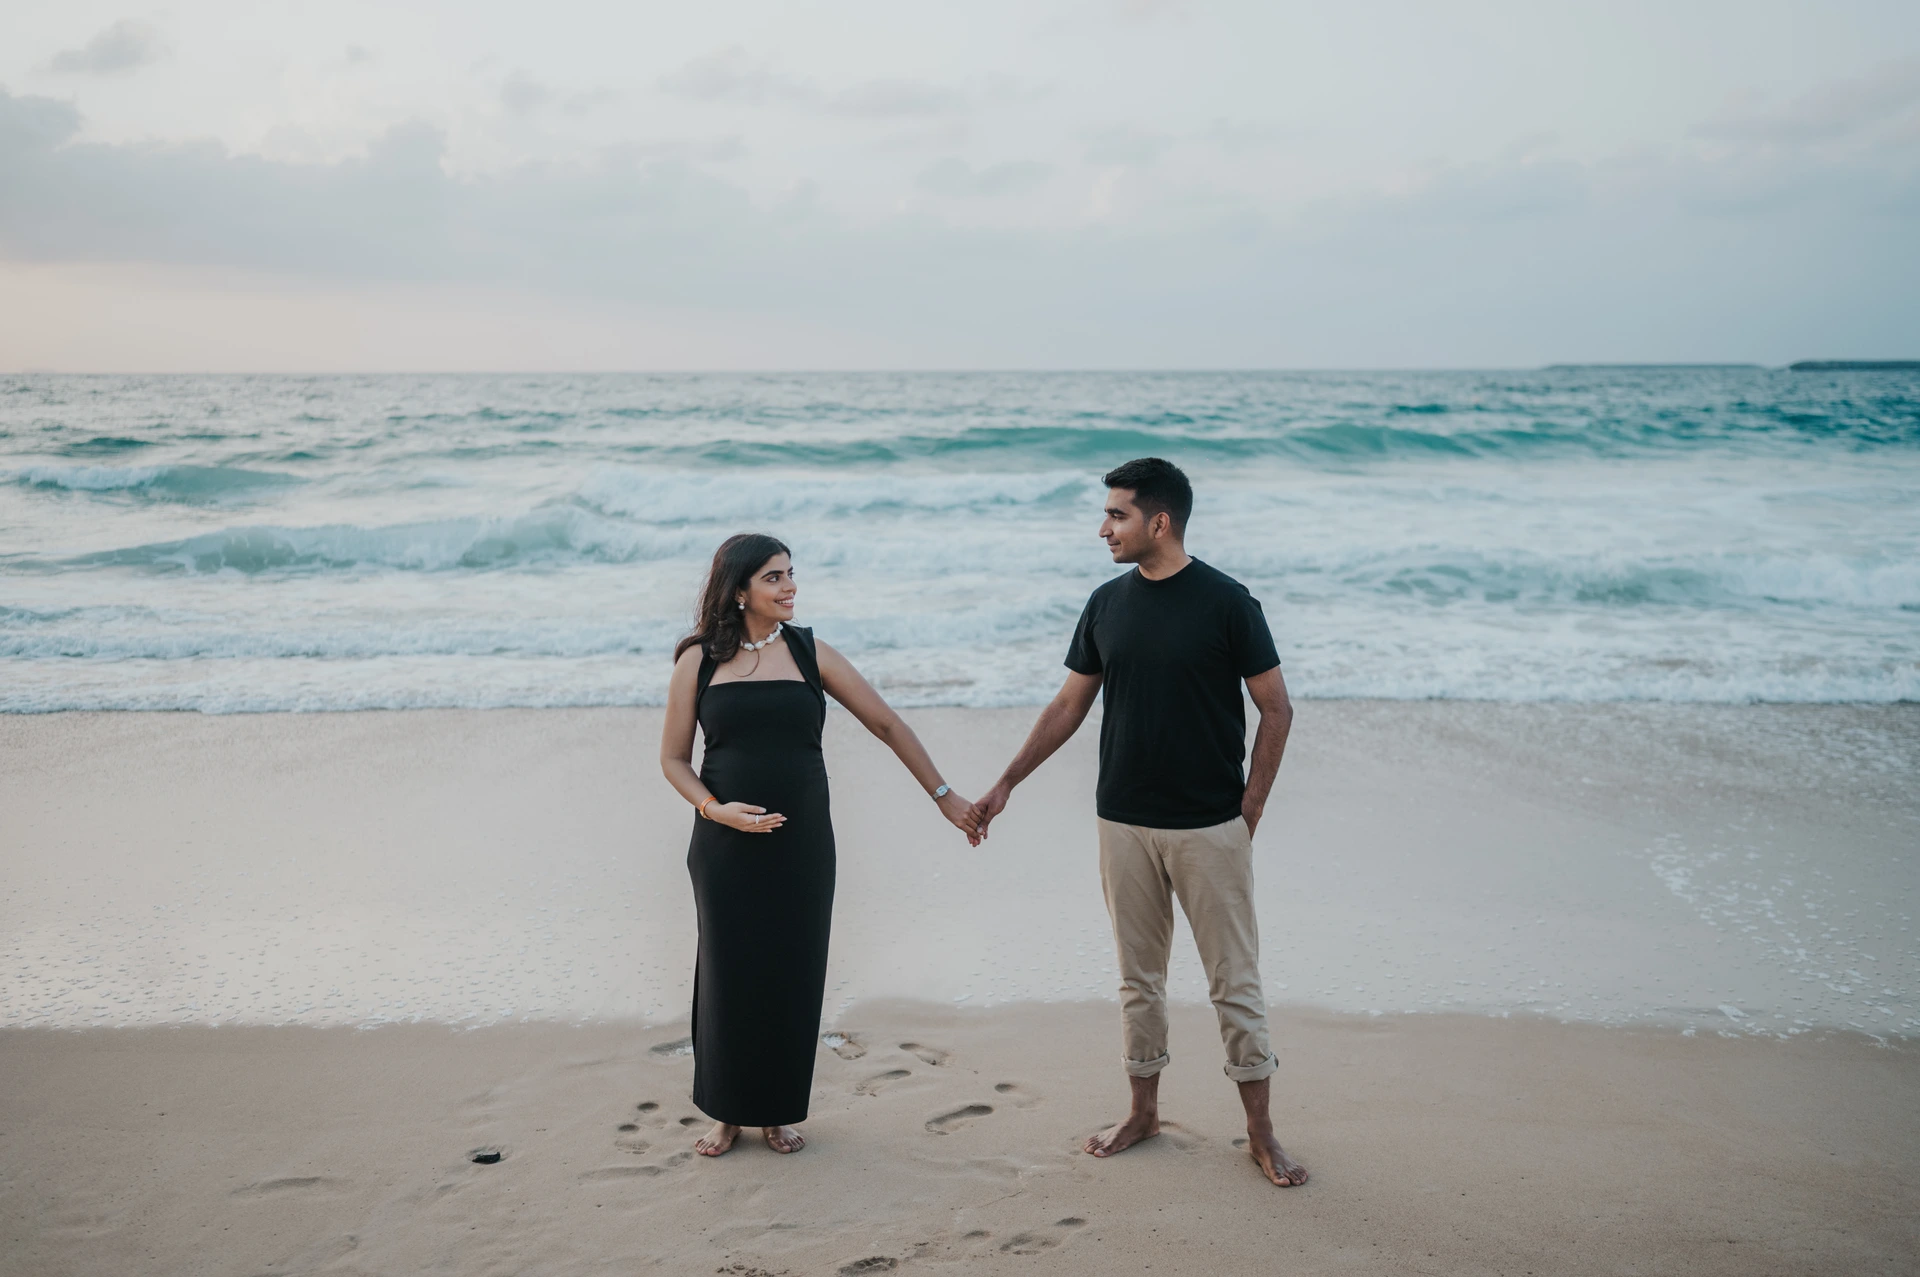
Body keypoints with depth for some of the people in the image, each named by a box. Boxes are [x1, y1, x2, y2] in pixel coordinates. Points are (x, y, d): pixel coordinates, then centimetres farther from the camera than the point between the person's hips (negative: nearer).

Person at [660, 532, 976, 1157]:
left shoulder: (810, 653, 1)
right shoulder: (699, 661, 0)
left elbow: (886, 723, 5)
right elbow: (673, 758, 4)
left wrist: (944, 795, 5)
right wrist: (714, 807, -14)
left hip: (800, 844, 1)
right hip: (726, 847, -1)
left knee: (793, 976, 5)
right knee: (729, 974, 5)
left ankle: (779, 1111, 23)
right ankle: (727, 1112, 24)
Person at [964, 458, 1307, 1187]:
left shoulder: (1226, 602, -10)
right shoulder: (1107, 604, 4)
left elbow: (1275, 708, -5)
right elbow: (1070, 705, 12)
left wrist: (1249, 810, -7)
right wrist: (1005, 785, 10)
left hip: (1210, 827, -4)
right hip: (1125, 825, 4)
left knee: (1235, 982, 3)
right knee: (1138, 976, 14)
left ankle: (1261, 1134, 14)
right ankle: (1143, 1111, 28)